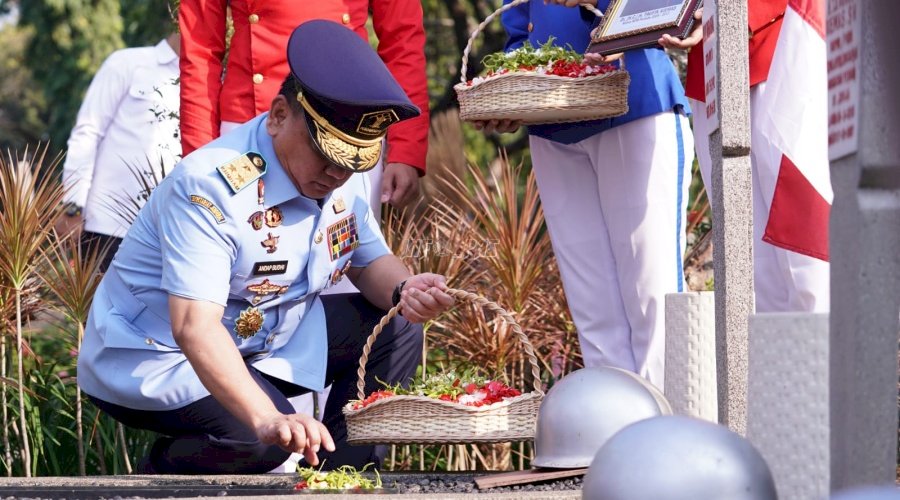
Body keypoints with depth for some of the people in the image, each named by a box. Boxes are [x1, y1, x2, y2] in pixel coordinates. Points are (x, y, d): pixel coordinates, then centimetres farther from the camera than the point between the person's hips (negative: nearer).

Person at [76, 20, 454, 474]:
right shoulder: (212, 185, -31)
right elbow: (194, 326, -40)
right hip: (155, 358, -8)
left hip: (263, 341, 8)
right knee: (255, 436, -35)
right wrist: (268, 419, -54)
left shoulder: (340, 176, -5)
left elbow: (368, 262, 10)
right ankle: (158, 480, -5)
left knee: (397, 330, -1)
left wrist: (404, 290, -17)